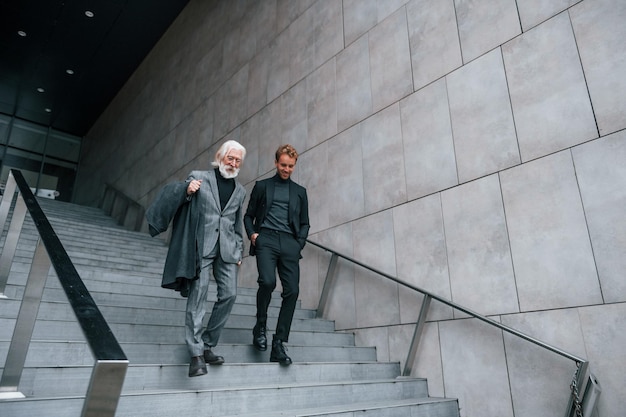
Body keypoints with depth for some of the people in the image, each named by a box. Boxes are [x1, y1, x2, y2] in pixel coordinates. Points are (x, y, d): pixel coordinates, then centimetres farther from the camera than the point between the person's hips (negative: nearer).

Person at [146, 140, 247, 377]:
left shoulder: (240, 191, 17)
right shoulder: (199, 177, 5)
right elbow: (174, 195, -2)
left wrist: (239, 252, 15)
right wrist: (186, 190, -24)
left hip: (226, 248, 4)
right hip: (202, 245, -4)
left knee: (229, 295, -3)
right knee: (198, 296, -7)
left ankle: (207, 345, 13)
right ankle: (196, 353, 0)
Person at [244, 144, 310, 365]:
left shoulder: (300, 191, 21)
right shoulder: (262, 186, 17)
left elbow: (304, 223, 21)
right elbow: (248, 215, 17)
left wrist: (299, 243, 4)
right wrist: (252, 233, -1)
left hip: (289, 243, 2)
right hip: (266, 239, -2)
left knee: (292, 291, -10)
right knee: (267, 281, -25)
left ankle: (279, 345, -1)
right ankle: (260, 326, 2)